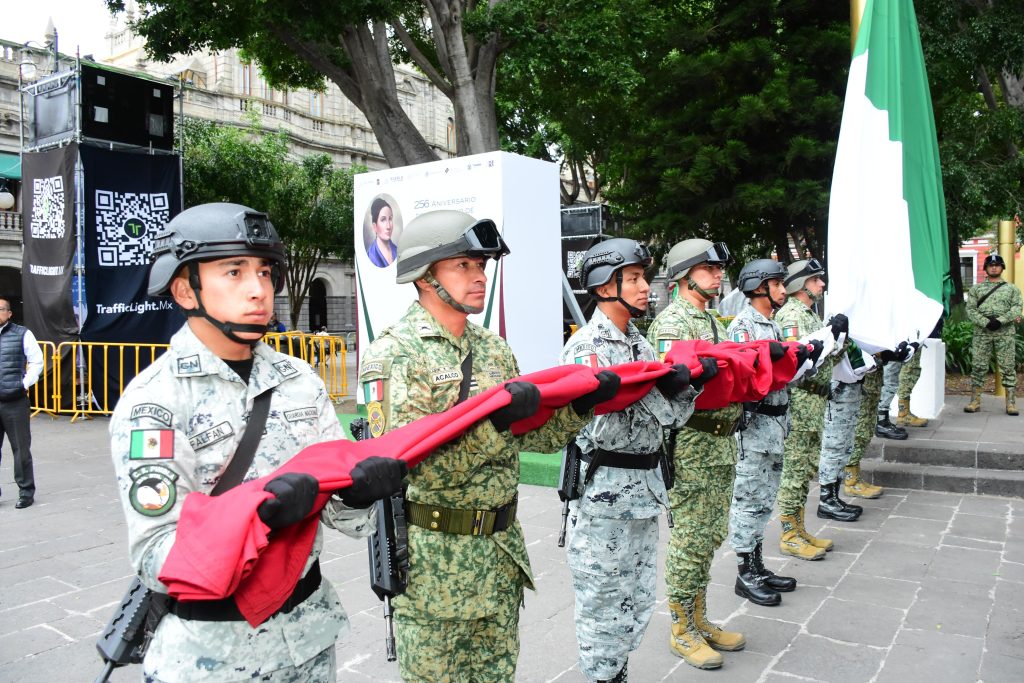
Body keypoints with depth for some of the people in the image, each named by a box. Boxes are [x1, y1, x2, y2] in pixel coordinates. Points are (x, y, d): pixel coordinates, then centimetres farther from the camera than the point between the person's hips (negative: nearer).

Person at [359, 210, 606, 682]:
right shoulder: (395, 351, -13)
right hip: (432, 553, -6)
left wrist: (582, 404, -7)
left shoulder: (494, 348, 8)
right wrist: (492, 419, -30)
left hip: (501, 548, 6)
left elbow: (532, 435, 9)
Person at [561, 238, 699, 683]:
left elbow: (674, 417, 8)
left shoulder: (640, 344, 11)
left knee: (639, 601, 18)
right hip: (603, 495, -8)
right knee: (604, 603, 6)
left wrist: (686, 383, -10)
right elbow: (602, 428, -23)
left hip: (645, 489, 8)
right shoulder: (586, 346, -14)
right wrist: (653, 390, -23)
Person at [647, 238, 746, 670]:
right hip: (691, 444, -9)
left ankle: (699, 618, 28)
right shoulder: (671, 321, -11)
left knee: (711, 535, 15)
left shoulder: (712, 321, 18)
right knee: (690, 539, -1)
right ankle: (682, 630, 13)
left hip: (723, 441, 9)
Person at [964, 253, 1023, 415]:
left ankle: (1011, 403, 3)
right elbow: (970, 309, 2)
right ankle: (975, 401, 6)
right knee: (978, 367, 0)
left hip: (1006, 333, 0)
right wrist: (986, 322, -13)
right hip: (982, 333, 0)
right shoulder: (976, 289, 12)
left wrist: (1000, 321, -16)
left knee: (1008, 367, -1)